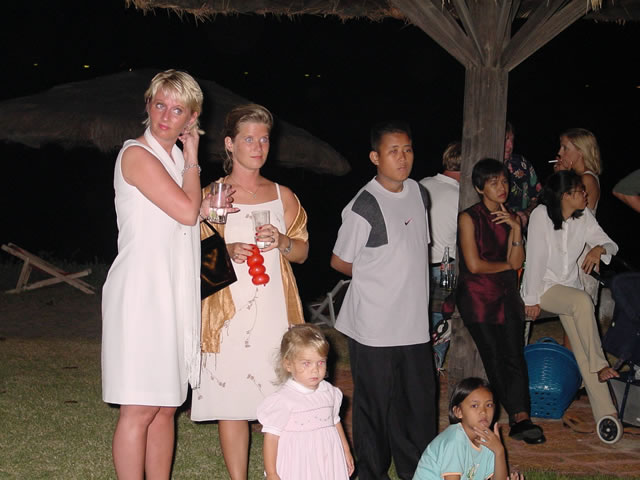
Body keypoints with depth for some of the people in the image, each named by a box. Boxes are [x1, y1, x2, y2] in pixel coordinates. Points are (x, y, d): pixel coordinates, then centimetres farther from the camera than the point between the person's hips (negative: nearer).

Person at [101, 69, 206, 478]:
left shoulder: (177, 158, 16)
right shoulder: (137, 154, -9)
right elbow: (187, 211, -16)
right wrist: (192, 161, -3)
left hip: (175, 295, 8)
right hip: (141, 294, -8)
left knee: (166, 407, 11)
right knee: (140, 409, -7)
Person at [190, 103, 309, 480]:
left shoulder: (282, 196, 13)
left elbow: (303, 252, 15)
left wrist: (281, 242, -6)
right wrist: (227, 251, -14)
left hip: (276, 311, 2)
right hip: (229, 313, -2)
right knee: (231, 401, -3)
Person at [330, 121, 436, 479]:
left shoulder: (419, 194, 8)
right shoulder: (364, 207, -14)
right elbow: (340, 261, -4)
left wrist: (408, 278, 11)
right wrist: (376, 275, 6)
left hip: (415, 322, 6)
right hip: (375, 327, -6)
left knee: (421, 401, 13)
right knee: (376, 404, 4)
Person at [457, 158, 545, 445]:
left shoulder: (510, 218, 14)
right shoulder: (469, 218, -4)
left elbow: (517, 262, 4)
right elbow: (474, 265, -10)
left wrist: (516, 228, -7)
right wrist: (506, 265, 4)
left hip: (507, 295, 5)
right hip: (478, 296, -5)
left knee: (514, 355, -8)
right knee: (494, 358, -9)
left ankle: (520, 418, -15)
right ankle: (520, 416, -3)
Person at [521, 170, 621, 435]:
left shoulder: (584, 217, 3)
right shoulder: (541, 215, -13)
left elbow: (610, 244, 7)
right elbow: (535, 257, -14)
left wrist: (599, 249, -18)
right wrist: (532, 299, -13)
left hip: (569, 287, 5)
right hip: (544, 286, -5)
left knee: (584, 351, -8)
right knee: (583, 301, -34)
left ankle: (605, 413, -12)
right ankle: (600, 365, -21)